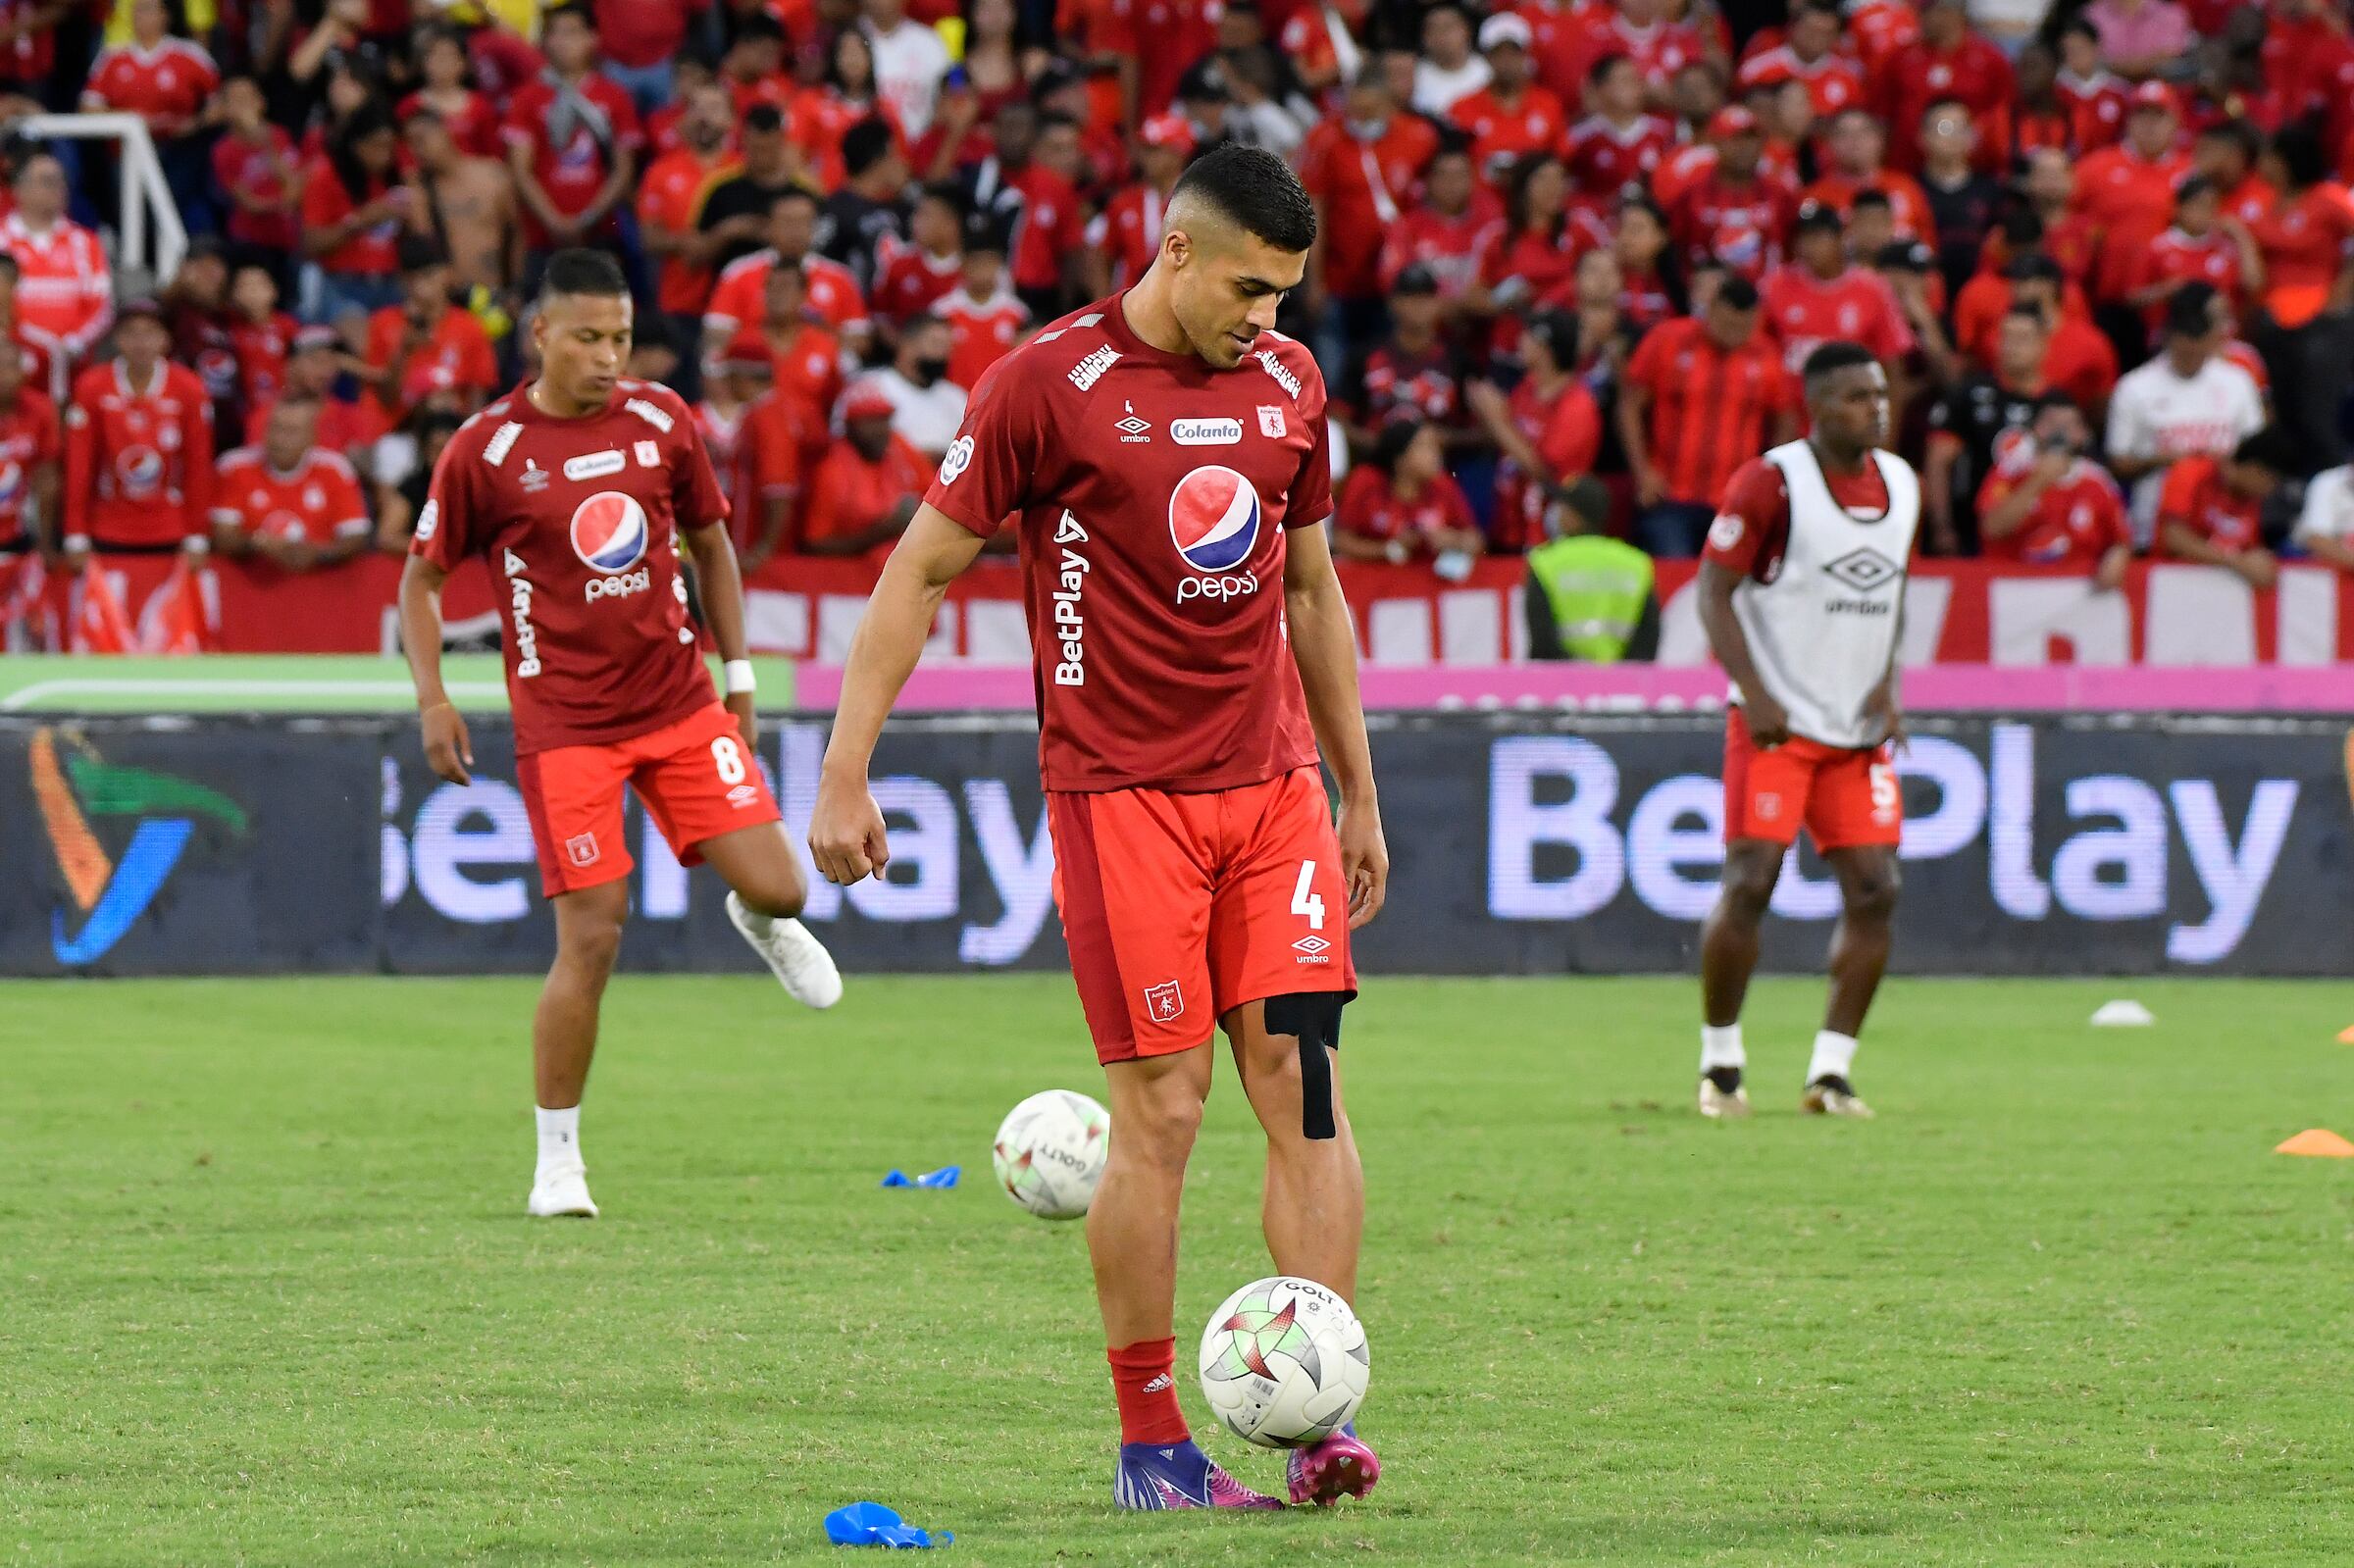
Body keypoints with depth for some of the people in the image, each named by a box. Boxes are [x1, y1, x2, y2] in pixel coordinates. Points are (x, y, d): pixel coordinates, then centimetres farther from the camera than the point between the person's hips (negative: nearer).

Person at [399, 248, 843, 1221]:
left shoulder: (661, 422, 3)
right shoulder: (486, 451, -6)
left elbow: (710, 544, 17)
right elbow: (421, 580, 3)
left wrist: (737, 673, 14)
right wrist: (433, 701, -8)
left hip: (679, 703, 3)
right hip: (565, 725, -3)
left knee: (777, 888, -7)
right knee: (592, 939, -9)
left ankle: (760, 923, 34)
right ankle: (557, 1159, 5)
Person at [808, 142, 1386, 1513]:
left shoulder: (1288, 381, 10)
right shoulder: (1051, 383, -6)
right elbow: (918, 574, -1)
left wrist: (1359, 794, 22)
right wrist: (845, 774, -6)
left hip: (1274, 785, 5)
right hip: (1120, 790, -5)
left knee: (1306, 1085, -5)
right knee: (1163, 1111, -6)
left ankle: (1317, 1414, -6)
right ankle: (1151, 1443, 3)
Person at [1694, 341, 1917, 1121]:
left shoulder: (1901, 484, 9)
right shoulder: (1770, 483, -11)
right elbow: (1714, 590, -9)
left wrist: (1888, 679, 5)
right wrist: (1755, 695, -17)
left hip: (1859, 727, 6)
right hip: (1777, 722, -6)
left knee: (1874, 889, -3)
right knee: (1750, 882, -10)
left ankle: (1831, 1070, 4)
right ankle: (1720, 1061, 4)